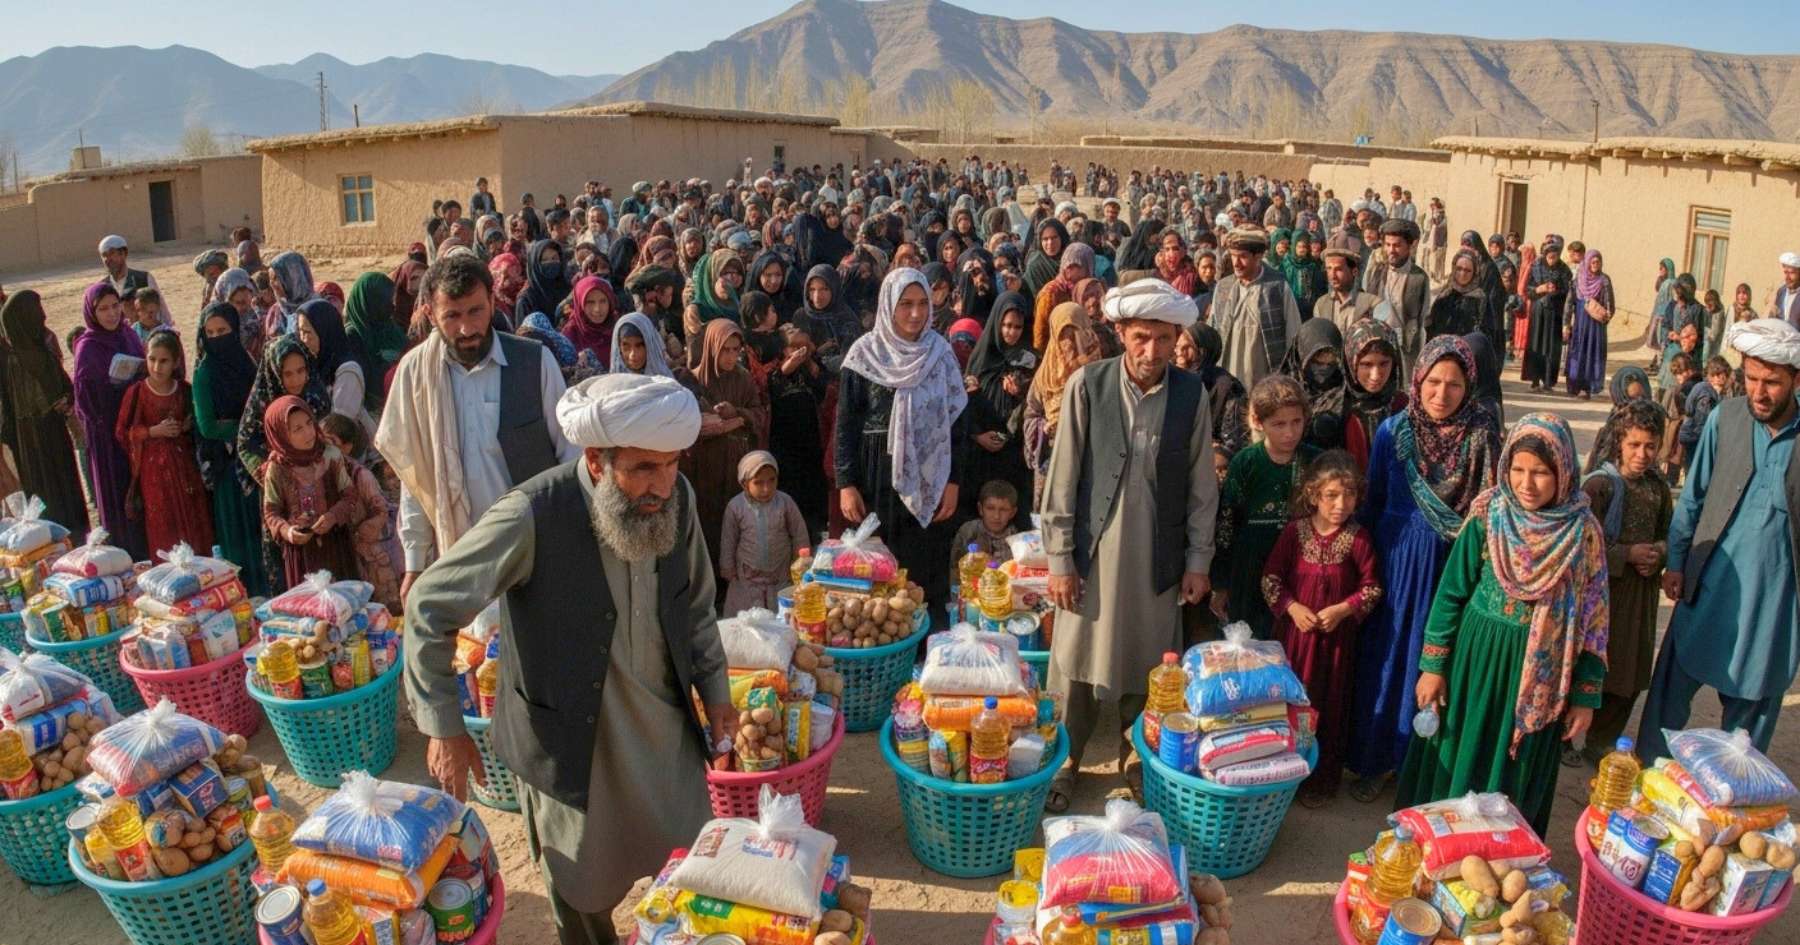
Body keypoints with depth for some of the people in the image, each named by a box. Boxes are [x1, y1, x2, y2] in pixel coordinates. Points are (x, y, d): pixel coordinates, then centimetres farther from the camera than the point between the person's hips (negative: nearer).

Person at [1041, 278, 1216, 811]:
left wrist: (1198, 560, 4)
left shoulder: (1192, 395, -2)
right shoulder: (1087, 385, -8)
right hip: (1092, 553, -1)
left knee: (1147, 668, 12)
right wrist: (1059, 558, -5)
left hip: (1159, 558, 1)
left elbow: (1201, 485, 5)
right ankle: (1066, 763, 27)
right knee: (1078, 664, 8)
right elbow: (1062, 477, -4)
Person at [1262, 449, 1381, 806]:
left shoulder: (1358, 538, -10)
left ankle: (1321, 780, 24)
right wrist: (1291, 607, -14)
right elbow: (1270, 577, -2)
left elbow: (1372, 588, -2)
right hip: (1295, 632, 1)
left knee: (1328, 706, 9)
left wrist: (1343, 609, -15)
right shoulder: (1294, 531, -8)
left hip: (1336, 636, -1)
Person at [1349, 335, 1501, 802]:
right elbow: (1373, 501, 5)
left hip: (1456, 564, -1)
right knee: (1387, 656, 9)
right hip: (1398, 558, 1)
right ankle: (1375, 758, 25)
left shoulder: (1483, 434, -7)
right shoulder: (1393, 431, -4)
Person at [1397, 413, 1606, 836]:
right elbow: (1451, 592, -3)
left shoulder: (1583, 533, -8)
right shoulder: (1487, 517, -8)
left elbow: (1593, 619, -2)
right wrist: (1432, 666, -3)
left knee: (1517, 777, 13)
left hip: (1540, 672, 0)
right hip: (1476, 659, 0)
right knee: (1458, 762, 11)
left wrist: (1586, 695, -2)